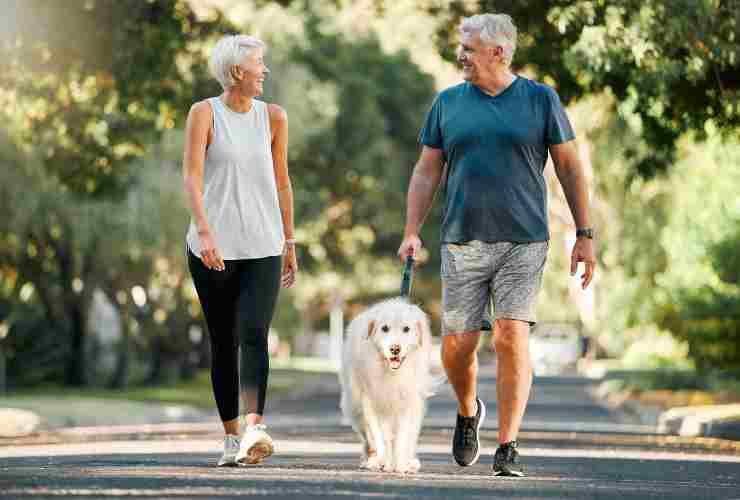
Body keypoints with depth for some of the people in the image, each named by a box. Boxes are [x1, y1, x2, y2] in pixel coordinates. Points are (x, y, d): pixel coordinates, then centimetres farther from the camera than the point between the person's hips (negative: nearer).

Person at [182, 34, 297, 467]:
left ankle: (255, 428, -29)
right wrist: (204, 230, -24)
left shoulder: (273, 117, 9)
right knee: (223, 342, 5)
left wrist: (290, 242, 17)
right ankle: (232, 437, 13)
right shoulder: (205, 114, -1)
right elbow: (193, 176, -11)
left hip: (262, 248, 1)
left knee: (254, 334, -17)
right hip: (213, 247, -1)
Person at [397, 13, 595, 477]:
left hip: (524, 241, -2)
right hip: (463, 242, 2)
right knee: (457, 344, -1)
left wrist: (585, 235, 1)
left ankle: (508, 448, -7)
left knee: (512, 338, -12)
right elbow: (427, 172, 13)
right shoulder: (448, 103, 10)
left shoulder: (541, 100, 3)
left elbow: (569, 167, 6)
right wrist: (411, 232, 2)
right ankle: (469, 412, 30)